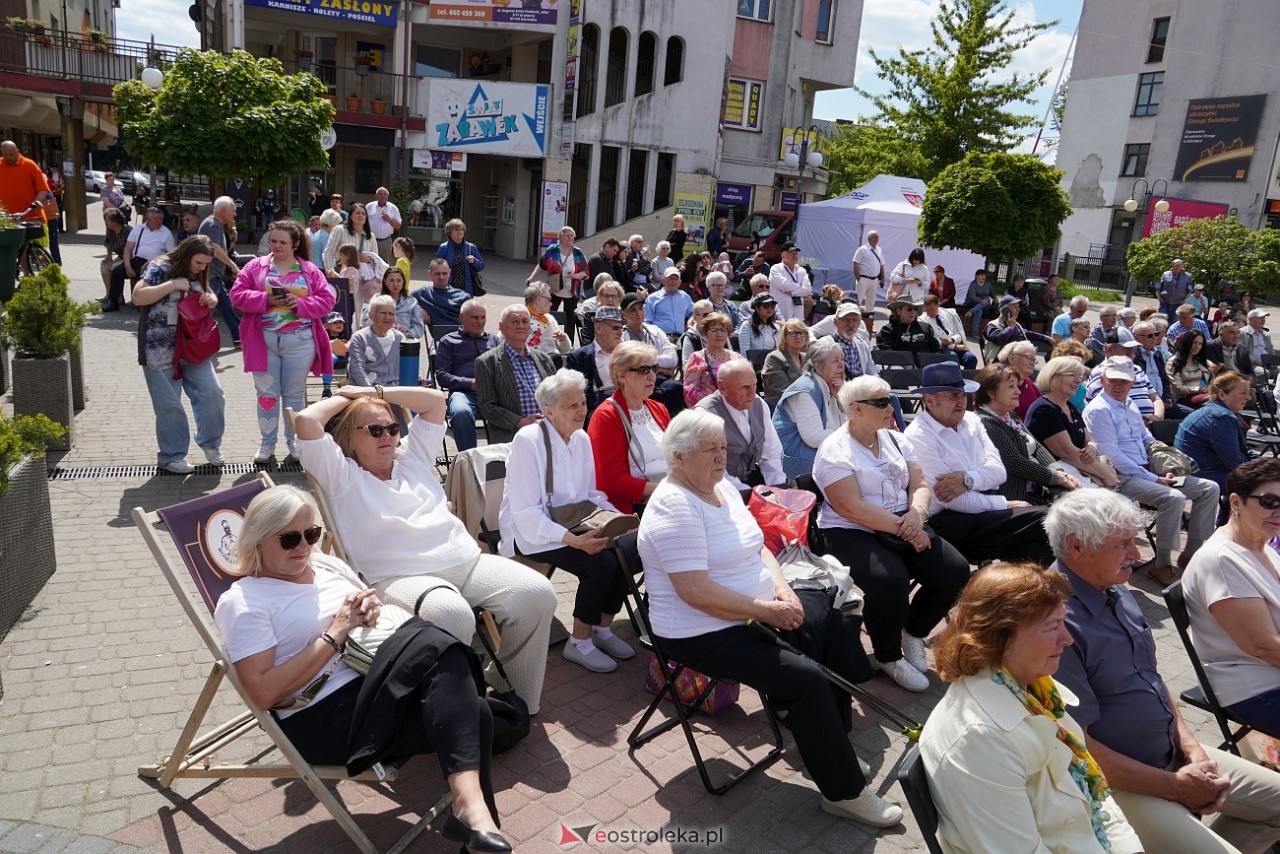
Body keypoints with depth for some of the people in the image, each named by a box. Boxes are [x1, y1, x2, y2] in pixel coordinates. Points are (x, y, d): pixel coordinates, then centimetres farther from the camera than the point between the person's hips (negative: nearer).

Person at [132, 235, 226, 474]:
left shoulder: (197, 274, 8)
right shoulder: (160, 268, -12)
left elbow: (210, 297, 21)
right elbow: (138, 297, -22)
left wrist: (211, 299, -3)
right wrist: (173, 285, -24)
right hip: (161, 350, -6)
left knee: (212, 394, 3)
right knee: (169, 405, 2)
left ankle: (210, 443, 22)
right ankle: (171, 456, 16)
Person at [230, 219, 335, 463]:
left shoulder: (310, 271, 4)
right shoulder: (256, 266, 4)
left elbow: (326, 300, -1)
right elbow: (238, 294, -2)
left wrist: (300, 303, -16)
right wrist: (265, 300, -17)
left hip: (300, 342, 0)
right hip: (264, 340, 0)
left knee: (295, 393, 10)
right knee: (267, 392, 7)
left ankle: (294, 439, 24)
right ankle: (267, 442, 18)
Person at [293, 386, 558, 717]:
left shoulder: (412, 457, 26)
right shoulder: (341, 475, 10)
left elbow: (435, 400, 28)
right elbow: (306, 421, -2)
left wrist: (374, 392, 26)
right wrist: (342, 398, 18)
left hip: (467, 562, 6)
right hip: (401, 578, -6)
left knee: (537, 593, -20)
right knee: (451, 615, -40)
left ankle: (520, 702, -6)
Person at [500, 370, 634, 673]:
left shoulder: (582, 438, 3)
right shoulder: (528, 440, -19)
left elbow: (592, 494, 12)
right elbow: (525, 512, -23)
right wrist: (572, 540, -32)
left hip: (572, 524, 7)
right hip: (530, 533, -7)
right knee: (601, 563, -25)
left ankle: (602, 629, 6)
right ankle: (579, 643, -4)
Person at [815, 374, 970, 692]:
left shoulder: (894, 439, 13)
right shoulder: (834, 451, -10)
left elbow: (919, 485, 8)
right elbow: (853, 508, -18)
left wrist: (916, 513, -14)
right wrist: (904, 529, -18)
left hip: (905, 525, 7)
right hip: (852, 534, -7)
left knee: (956, 570, -13)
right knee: (890, 580, -33)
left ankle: (913, 632, 14)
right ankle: (888, 656, -3)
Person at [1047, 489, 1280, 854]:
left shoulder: (1117, 591, 3)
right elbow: (1076, 746, -26)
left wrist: (1191, 747, 0)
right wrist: (1176, 787, -16)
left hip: (1172, 754, 9)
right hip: (1116, 781, -9)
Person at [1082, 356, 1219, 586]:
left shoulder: (1130, 405, 17)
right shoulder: (1098, 410, -11)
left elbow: (1148, 440, 25)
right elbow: (1111, 456, -18)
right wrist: (1153, 479, -17)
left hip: (1149, 471, 9)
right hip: (1122, 478, -9)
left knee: (1209, 488, 4)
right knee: (1173, 497, -31)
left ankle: (1191, 553, 9)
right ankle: (1161, 564, -18)